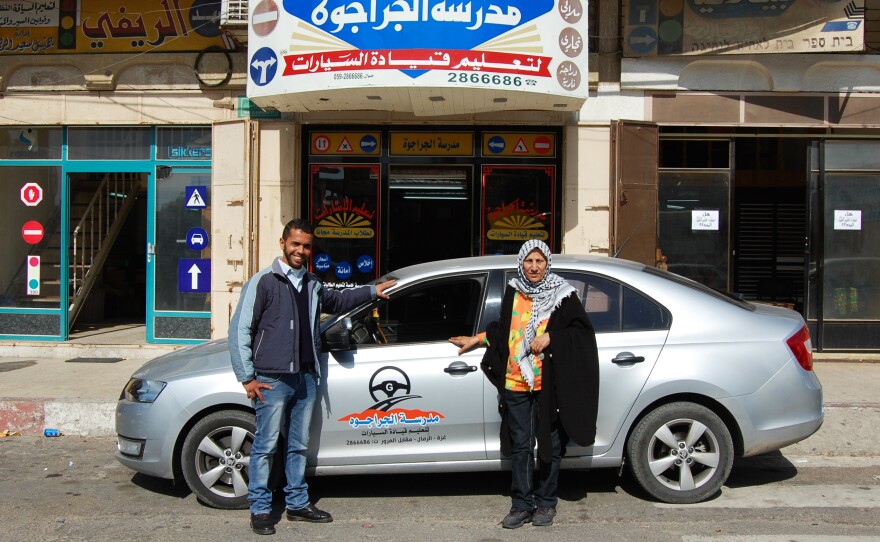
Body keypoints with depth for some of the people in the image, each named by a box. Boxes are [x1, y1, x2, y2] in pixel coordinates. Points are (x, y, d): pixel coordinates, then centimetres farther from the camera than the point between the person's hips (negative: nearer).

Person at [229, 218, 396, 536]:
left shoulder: (312, 285, 14)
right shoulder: (263, 283, -7)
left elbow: (337, 301, 37)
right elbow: (239, 331, -8)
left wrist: (371, 291, 29)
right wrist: (247, 378, -10)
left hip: (305, 379, 6)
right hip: (272, 381, -6)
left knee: (299, 446, 14)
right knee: (265, 447, 0)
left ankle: (298, 504, 25)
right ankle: (260, 510, 12)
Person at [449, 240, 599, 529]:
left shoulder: (562, 294, -2)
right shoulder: (513, 292, 8)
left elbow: (582, 329, -4)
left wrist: (550, 337, -13)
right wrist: (478, 339, 19)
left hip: (549, 383, -3)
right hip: (516, 383, 3)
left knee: (549, 445, 7)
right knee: (520, 446, 7)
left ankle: (546, 503, 22)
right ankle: (522, 505, 17)